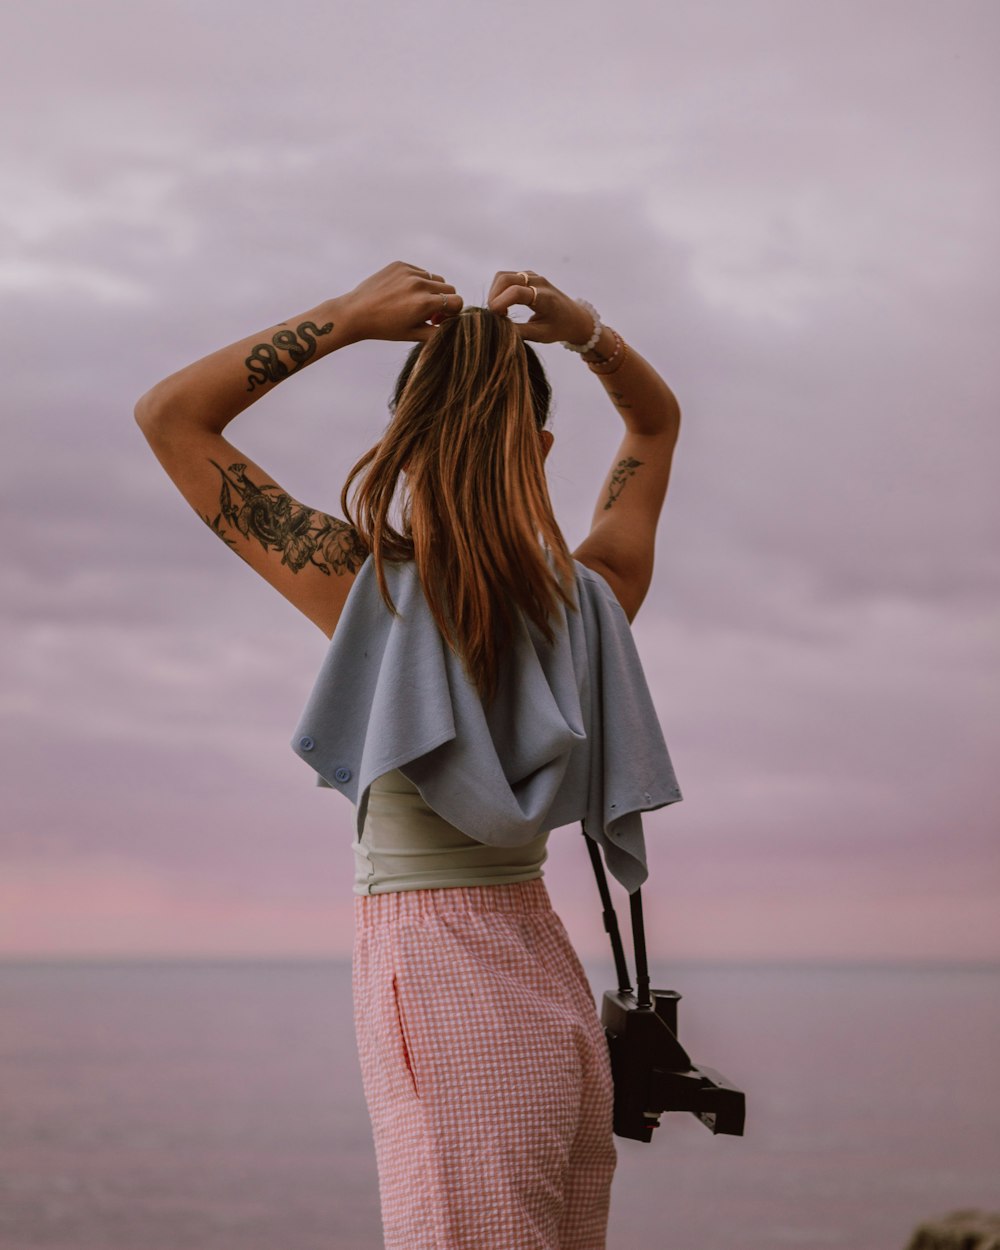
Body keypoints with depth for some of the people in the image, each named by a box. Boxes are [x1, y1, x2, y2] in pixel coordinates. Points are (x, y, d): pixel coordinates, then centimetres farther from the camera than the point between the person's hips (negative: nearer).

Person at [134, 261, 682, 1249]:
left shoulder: (373, 587, -9)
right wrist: (584, 331, 7)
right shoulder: (590, 600, 4)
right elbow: (656, 420, 24)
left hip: (431, 974, -5)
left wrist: (349, 317, -2)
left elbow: (168, 412, -1)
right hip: (550, 979, 6)